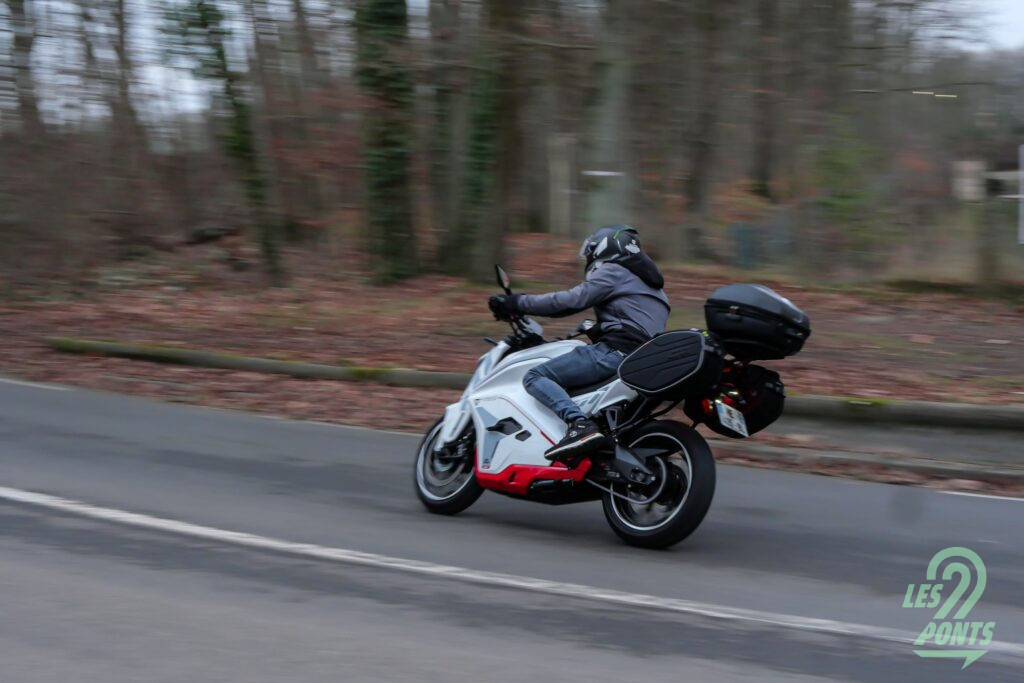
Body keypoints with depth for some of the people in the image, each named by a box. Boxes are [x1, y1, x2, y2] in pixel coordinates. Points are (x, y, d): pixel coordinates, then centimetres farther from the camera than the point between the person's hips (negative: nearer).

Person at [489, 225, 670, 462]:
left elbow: (570, 300, -9)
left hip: (615, 352, -10)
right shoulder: (645, 278, 29)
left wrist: (517, 303, -4)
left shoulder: (612, 272, 1)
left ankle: (580, 425, -37)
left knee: (535, 377, -15)